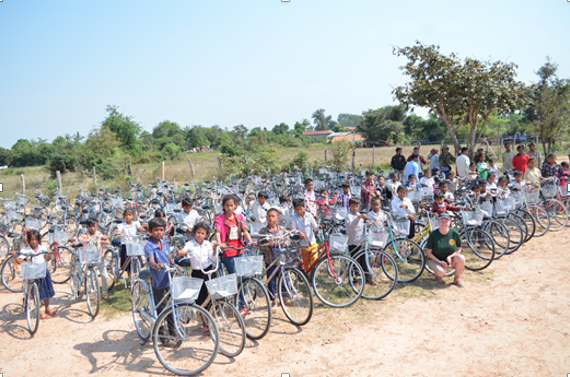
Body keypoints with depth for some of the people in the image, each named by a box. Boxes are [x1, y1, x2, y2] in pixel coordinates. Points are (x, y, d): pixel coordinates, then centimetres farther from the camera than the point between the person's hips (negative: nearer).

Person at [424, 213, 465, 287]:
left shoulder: (454, 233, -8)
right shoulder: (433, 234, -13)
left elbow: (459, 249, 0)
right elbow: (428, 252, -8)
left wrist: (450, 257, -19)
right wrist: (440, 262, -19)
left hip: (450, 259, 3)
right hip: (436, 259, -2)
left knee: (461, 258, -29)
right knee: (441, 272, -34)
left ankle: (457, 278, -5)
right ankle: (439, 274, 7)